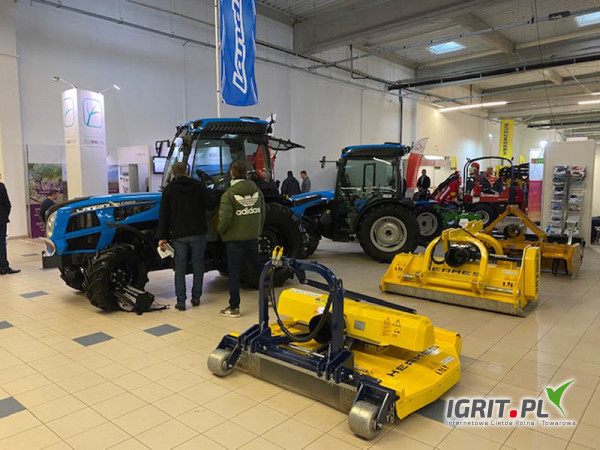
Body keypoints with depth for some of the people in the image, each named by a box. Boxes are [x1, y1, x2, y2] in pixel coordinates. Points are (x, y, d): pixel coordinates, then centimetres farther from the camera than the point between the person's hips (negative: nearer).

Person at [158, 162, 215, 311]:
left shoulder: (169, 190, 4)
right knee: (198, 266, 11)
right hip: (198, 233, 0)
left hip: (179, 235, 0)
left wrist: (162, 237, 2)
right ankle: (196, 298, 17)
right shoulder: (198, 185, 2)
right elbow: (211, 204, -4)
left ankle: (181, 301, 4)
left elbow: (163, 215, 1)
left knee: (180, 268, 5)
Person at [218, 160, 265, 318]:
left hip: (235, 239, -4)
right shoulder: (257, 191, 1)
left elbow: (225, 218, -21)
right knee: (258, 266, 23)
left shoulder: (229, 194, -15)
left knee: (234, 273, 5)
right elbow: (263, 214, 5)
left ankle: (234, 308, 10)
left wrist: (221, 232, -1)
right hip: (253, 238, 5)